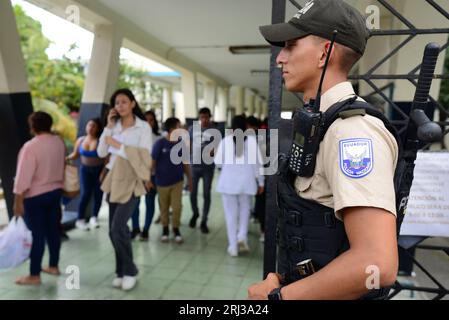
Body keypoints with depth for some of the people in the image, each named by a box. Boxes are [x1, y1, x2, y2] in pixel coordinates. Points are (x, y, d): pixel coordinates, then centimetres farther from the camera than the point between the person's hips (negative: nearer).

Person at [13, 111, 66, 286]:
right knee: (53, 230, 15)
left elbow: (23, 177, -20)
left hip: (35, 196, -6)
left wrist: (18, 200, -14)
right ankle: (54, 266, 28)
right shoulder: (59, 142, -1)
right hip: (55, 192, 6)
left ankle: (34, 276, 12)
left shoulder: (31, 146, -20)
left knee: (37, 234, 1)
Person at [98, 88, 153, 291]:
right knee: (114, 230, 10)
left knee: (118, 227, -13)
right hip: (114, 181, 6)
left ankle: (129, 271, 8)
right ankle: (121, 271, 27)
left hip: (132, 182, -5)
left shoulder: (143, 127, -6)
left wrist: (118, 145, -13)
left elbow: (144, 155, -16)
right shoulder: (114, 126, 7)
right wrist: (108, 127, -3)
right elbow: (101, 153, 2)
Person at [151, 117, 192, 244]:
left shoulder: (181, 144, -3)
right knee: (164, 207, 12)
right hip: (162, 182, -2)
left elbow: (185, 163, 6)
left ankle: (176, 229, 19)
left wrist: (190, 179, 8)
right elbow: (152, 162, -9)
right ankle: (165, 229, 31)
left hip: (177, 181, 2)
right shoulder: (160, 143, -14)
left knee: (177, 207, -1)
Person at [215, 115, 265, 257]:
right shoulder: (252, 140, -5)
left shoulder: (226, 140, -4)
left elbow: (218, 162, 0)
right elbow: (257, 162, -2)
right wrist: (260, 182, 7)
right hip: (246, 181, 0)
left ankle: (233, 246, 12)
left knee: (231, 213, 8)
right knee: (244, 211, 20)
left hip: (228, 181, 0)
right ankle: (242, 236, 5)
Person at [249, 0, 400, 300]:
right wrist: (282, 280, 7)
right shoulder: (322, 124, 6)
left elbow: (376, 263, -33)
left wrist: (276, 295, -21)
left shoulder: (354, 130, -25)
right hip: (311, 287, 8)